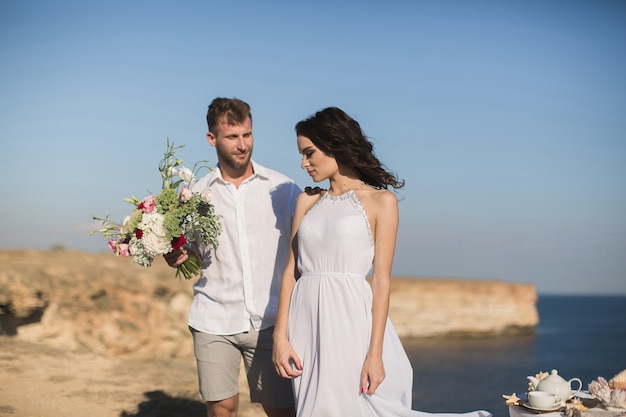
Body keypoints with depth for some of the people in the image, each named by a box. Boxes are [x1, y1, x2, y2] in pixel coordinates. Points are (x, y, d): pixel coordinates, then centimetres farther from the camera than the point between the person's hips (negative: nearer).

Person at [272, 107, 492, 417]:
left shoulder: (381, 201, -1)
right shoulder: (307, 202, 13)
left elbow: (381, 280, -6)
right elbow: (291, 270, 8)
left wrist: (375, 354, -12)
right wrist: (280, 336, -2)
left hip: (350, 319, -5)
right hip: (307, 321, 5)